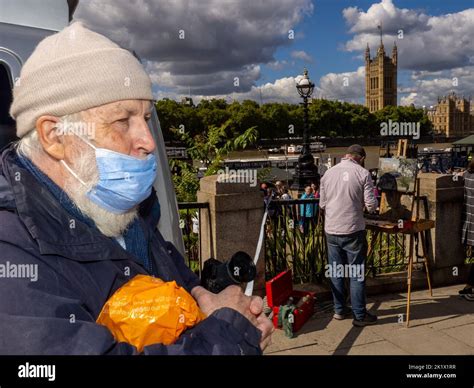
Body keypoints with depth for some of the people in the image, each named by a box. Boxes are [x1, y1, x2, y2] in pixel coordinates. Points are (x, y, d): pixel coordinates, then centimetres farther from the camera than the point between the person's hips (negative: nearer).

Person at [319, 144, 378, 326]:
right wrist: (371, 205, 11)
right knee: (357, 273, 5)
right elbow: (371, 205, -10)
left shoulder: (328, 173, 5)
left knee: (336, 271, 14)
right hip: (353, 230, -4)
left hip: (331, 230, 4)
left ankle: (339, 309, 26)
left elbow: (322, 204, 9)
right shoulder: (362, 173, -7)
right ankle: (359, 315, 13)